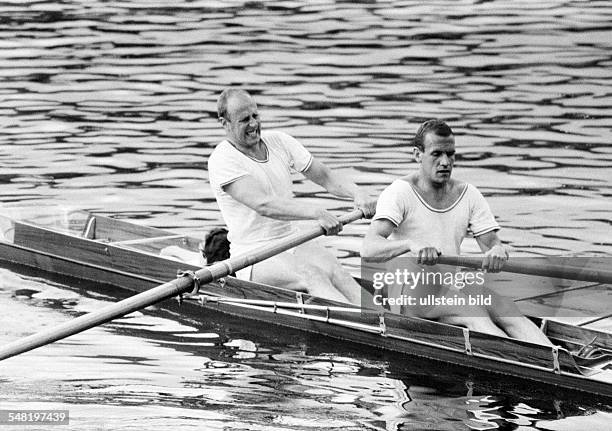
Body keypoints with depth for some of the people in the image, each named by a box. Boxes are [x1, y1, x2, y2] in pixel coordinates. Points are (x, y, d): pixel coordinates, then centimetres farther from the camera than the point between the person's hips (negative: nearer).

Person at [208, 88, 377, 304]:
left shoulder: (278, 141, 10)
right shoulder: (222, 160, -12)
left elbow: (324, 176, 9)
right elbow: (263, 205, -26)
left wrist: (357, 193, -12)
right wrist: (317, 212, -37)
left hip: (294, 242, 6)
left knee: (336, 273, -25)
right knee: (313, 277, -33)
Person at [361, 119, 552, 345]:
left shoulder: (468, 195, 12)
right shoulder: (400, 193, -6)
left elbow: (491, 242, 4)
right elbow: (368, 249, -20)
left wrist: (497, 251, -23)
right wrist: (411, 244, -41)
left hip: (453, 286, 5)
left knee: (507, 309, -25)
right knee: (474, 313, -32)